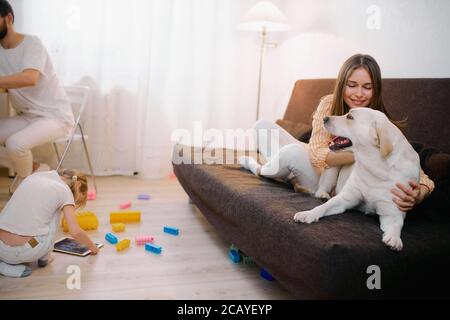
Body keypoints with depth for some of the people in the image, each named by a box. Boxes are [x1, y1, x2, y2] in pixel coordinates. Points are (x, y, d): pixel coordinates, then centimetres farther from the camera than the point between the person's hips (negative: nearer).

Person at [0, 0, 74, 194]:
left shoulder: (31, 43, -14)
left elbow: (29, 78, -32)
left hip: (56, 116, -8)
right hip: (26, 117, 8)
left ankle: (26, 178, 2)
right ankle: (34, 170, 9)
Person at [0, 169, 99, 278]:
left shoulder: (35, 176, 17)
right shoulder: (65, 191, 2)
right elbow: (75, 232, -2)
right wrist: (92, 246, 17)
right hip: (24, 252, -5)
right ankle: (44, 257, 20)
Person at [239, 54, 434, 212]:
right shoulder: (329, 103, -14)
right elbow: (316, 153, -26)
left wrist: (419, 194, -51)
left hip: (336, 187, -3)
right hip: (315, 169, 3)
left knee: (294, 152, -31)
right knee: (263, 126, -2)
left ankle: (260, 170, 2)